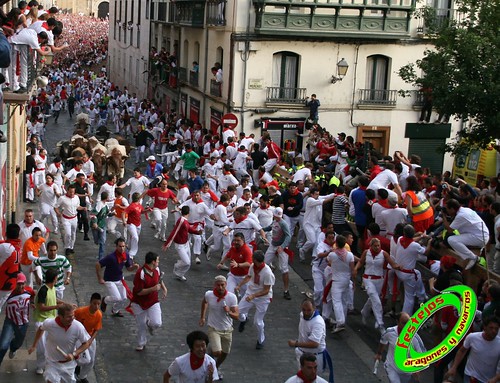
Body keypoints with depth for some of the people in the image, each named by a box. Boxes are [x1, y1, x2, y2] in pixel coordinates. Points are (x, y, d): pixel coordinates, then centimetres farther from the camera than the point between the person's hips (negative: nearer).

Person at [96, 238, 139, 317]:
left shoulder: (126, 255, -8)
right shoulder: (111, 257, -28)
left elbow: (129, 268, 5)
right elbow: (98, 264, -24)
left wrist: (134, 267, -19)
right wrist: (100, 279, -18)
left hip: (120, 280, 6)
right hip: (109, 281, -6)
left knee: (123, 298, 8)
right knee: (117, 298, -16)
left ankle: (115, 311, 37)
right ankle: (105, 300, 19)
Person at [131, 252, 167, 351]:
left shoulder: (156, 269, -5)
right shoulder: (140, 273, -26)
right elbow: (139, 292, -26)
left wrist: (164, 288, 7)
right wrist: (153, 289, -31)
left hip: (153, 302, 4)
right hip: (139, 303, -4)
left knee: (157, 323, -12)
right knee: (141, 325, 10)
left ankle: (149, 324, 25)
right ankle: (141, 344, 36)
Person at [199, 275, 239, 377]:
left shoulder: (232, 297, -18)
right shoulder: (209, 294, -15)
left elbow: (236, 316, -17)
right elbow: (204, 302, 11)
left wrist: (229, 312, -38)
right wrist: (202, 317, 15)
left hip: (227, 330, 2)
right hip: (213, 329, -2)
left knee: (224, 353, 16)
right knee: (217, 352, -18)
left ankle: (216, 367, 48)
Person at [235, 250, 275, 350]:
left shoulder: (267, 273, -29)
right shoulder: (253, 266, -10)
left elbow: (266, 291, -24)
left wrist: (253, 296, -32)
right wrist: (239, 285, 8)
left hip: (263, 298, -5)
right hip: (250, 293, 6)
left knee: (258, 322, 0)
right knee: (238, 310, 1)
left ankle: (261, 340, 26)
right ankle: (243, 319, 39)